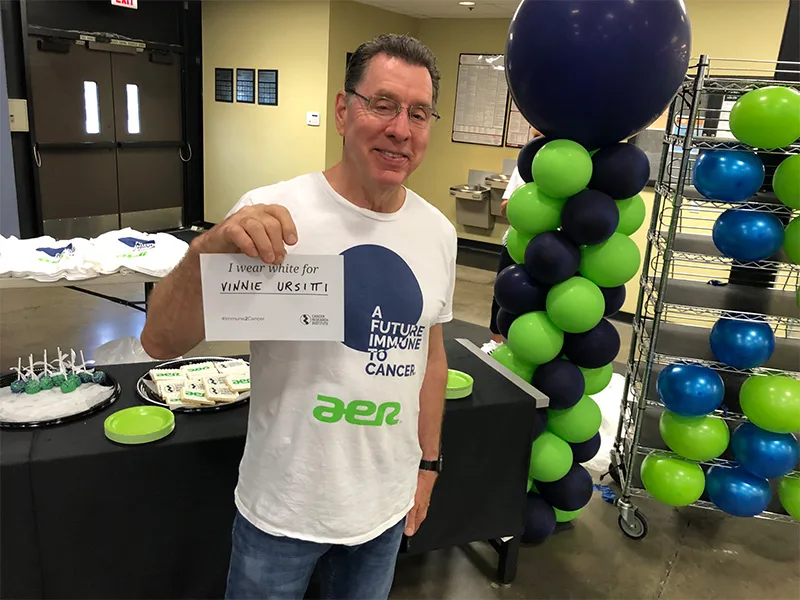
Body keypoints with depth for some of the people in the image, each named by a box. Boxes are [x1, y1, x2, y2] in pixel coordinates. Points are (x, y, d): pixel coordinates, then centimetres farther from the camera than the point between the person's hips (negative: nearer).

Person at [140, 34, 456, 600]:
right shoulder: (272, 215, -18)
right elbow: (162, 342, -18)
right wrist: (209, 247, -35)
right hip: (283, 508, -3)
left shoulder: (439, 232, -3)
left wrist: (428, 463, 12)